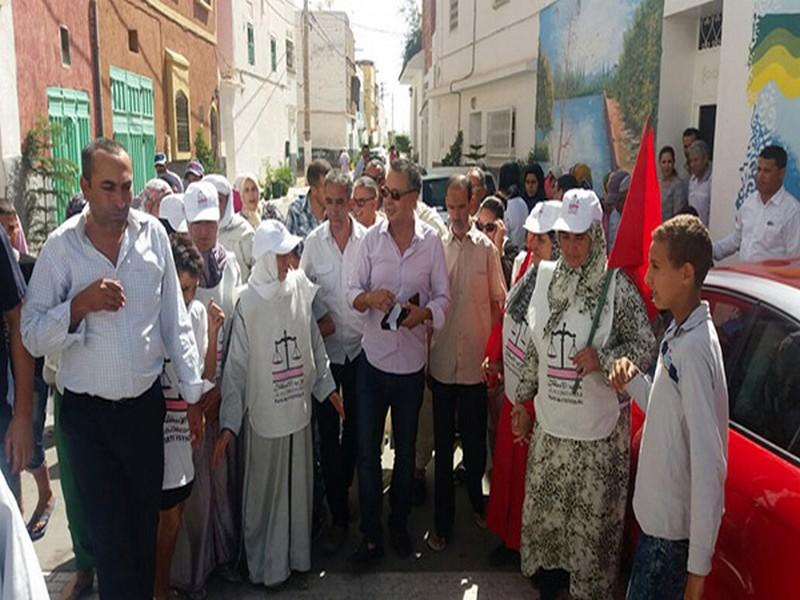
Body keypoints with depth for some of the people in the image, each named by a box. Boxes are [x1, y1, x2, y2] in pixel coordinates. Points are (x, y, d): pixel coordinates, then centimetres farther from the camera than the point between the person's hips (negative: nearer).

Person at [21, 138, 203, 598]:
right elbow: (32, 337, -9)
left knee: (146, 522, 15)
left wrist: (195, 392, 2)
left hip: (146, 403, 2)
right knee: (110, 531, 8)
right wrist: (78, 305, -25)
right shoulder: (60, 247, -8)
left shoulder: (152, 233, -3)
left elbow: (175, 320, 2)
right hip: (87, 410, -2)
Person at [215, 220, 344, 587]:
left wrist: (326, 385, 14)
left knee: (298, 486, 16)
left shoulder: (300, 287, -3)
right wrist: (229, 424, -15)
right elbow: (236, 367, -12)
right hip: (264, 413, -4)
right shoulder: (248, 302, -13)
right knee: (265, 492, 9)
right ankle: (265, 565, 29)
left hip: (299, 406, 4)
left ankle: (297, 554, 36)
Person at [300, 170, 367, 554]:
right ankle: (338, 515, 14)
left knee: (354, 429, 14)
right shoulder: (313, 242, -2)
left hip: (360, 347, 0)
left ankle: (341, 490, 38)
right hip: (325, 348, 0)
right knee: (328, 432, 3)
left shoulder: (367, 238, -5)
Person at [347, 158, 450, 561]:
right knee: (367, 450, 5)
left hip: (412, 361, 0)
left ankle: (400, 526, 34)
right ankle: (371, 534, 20)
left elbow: (443, 297, 0)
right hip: (373, 358, 0)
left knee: (405, 449, 15)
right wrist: (370, 297, -21)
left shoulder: (431, 241, -4)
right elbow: (352, 292, 0)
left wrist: (423, 312, -20)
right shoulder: (371, 238, -3)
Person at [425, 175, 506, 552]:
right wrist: (424, 350, 2)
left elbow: (499, 301, 2)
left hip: (476, 362, 0)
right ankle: (442, 523, 22)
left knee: (475, 440, 14)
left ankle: (477, 501, 39)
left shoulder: (487, 248, -3)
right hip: (442, 362, 0)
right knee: (442, 446, 10)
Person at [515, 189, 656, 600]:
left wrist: (603, 359, -23)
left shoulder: (617, 287, -11)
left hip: (599, 433, -4)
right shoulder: (546, 278, 4)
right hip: (549, 426, 5)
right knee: (544, 509, 18)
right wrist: (522, 403, 15)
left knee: (592, 520, 7)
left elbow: (645, 346, -7)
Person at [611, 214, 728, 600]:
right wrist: (633, 381, -4)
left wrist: (699, 566, -23)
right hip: (659, 515, 9)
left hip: (675, 530, -9)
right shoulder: (678, 332, 3)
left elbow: (708, 464, -26)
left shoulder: (695, 348, -25)